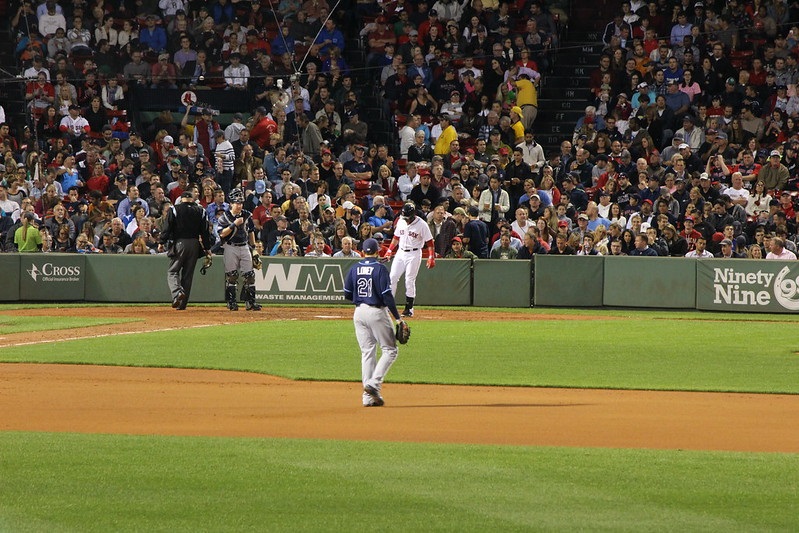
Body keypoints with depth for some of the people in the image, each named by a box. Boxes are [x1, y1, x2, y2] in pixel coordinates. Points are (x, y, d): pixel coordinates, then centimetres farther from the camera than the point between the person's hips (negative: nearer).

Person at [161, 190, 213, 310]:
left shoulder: (174, 210, -3)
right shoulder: (200, 211, 6)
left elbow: (167, 228, -6)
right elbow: (205, 231, 7)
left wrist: (162, 242, 4)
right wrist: (207, 248, 13)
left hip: (179, 243, -3)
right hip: (195, 244, 3)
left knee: (173, 271, 2)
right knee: (188, 273, 10)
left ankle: (177, 292, -26)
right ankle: (183, 303, 10)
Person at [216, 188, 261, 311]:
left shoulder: (247, 215, 6)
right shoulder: (224, 217, -6)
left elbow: (251, 231, 16)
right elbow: (222, 233, -14)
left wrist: (253, 246, 15)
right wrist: (234, 224, -22)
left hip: (244, 247, 4)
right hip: (230, 247, -4)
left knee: (249, 275, -1)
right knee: (231, 276, -3)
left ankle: (250, 301, 3)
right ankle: (231, 302, 3)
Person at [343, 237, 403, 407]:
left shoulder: (354, 269, 5)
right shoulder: (380, 269, -10)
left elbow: (347, 294, 8)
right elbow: (387, 296, -15)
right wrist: (397, 317, -10)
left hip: (359, 313, 5)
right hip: (376, 312, -5)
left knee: (367, 352, 9)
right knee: (389, 350, 5)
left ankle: (368, 397, 6)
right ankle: (374, 383, -13)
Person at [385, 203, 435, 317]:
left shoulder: (422, 225, -13)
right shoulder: (401, 222, 4)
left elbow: (429, 242, -10)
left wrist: (431, 258, -16)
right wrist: (389, 251, 9)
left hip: (414, 254, -5)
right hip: (401, 253, 5)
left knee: (410, 281, -6)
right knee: (392, 277, -1)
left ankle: (409, 309, 1)